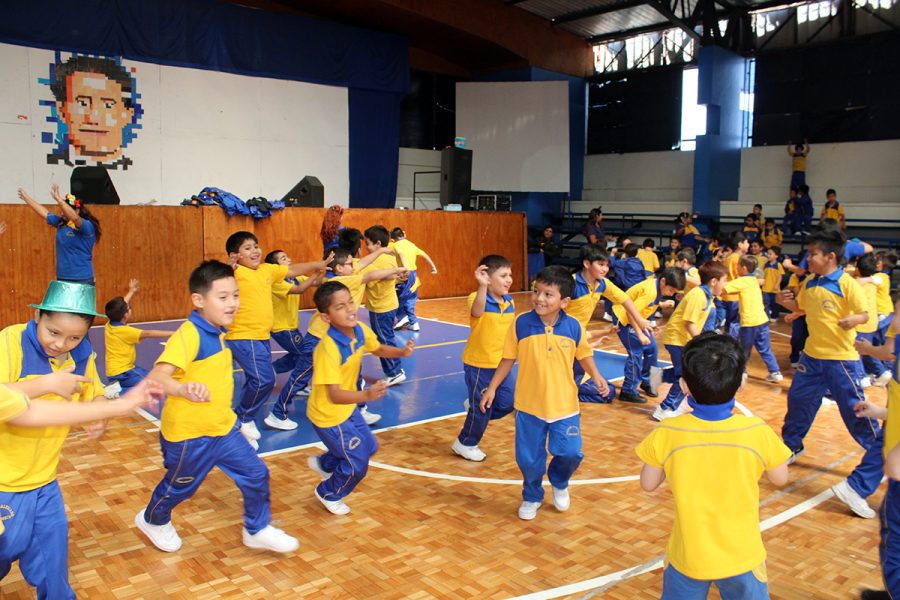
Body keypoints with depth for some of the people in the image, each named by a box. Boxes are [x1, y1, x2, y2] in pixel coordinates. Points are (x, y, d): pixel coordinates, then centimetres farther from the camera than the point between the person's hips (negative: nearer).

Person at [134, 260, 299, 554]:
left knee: (256, 474, 6)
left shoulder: (218, 333, 2)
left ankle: (257, 530, 27)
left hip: (224, 428, 7)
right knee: (180, 486, 17)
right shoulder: (188, 335, -26)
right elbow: (157, 375, -39)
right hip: (189, 433, -7)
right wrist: (183, 389, -61)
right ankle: (153, 520, 49)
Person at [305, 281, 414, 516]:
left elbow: (378, 349, 8)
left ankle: (324, 463, 47)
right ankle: (328, 494, 33)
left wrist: (402, 352, -10)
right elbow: (334, 395, -36)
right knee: (357, 464, 2)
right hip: (328, 415, -8)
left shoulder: (360, 330, -13)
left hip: (348, 408, 8)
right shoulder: (328, 349, -35)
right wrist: (367, 395, -52)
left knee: (369, 446, 23)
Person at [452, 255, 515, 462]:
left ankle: (475, 410, 34)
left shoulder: (509, 301, 1)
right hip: (479, 365, -6)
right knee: (481, 408, 5)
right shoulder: (477, 298, -20)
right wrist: (482, 286, -60)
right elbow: (477, 312, -46)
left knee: (508, 402, 7)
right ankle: (465, 444, 29)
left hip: (501, 364, 6)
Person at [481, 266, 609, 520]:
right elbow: (508, 359, -1)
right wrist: (492, 388, 0)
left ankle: (559, 484, 35)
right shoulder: (521, 323, -11)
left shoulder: (574, 327, -9)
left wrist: (596, 376, -9)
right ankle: (532, 497, 39)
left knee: (570, 453, -2)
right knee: (529, 458, 9)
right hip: (529, 405, 0)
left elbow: (584, 355, 8)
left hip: (564, 405, 0)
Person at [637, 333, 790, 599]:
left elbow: (648, 484, -7)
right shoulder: (757, 432, -21)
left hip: (688, 557, 0)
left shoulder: (667, 434, -21)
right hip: (742, 557, 0)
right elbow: (780, 479, -3)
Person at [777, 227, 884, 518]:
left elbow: (864, 314, -16)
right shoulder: (808, 284, 4)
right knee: (798, 399, 20)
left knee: (858, 416, -4)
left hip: (841, 360, -7)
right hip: (812, 355, 7)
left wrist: (854, 320, -37)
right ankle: (791, 447, 45)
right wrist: (787, 302, 0)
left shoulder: (847, 284, -15)